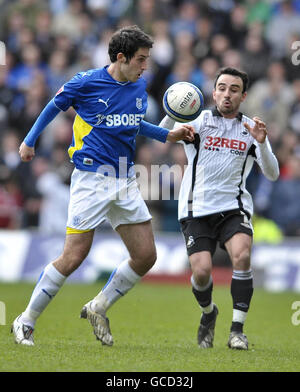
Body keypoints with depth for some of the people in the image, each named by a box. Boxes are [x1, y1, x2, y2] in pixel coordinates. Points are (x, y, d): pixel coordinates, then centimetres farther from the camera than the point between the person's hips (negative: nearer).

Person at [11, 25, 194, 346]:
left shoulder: (140, 86, 8)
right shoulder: (87, 83, -9)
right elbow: (55, 106, 8)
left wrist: (168, 135, 16)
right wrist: (30, 140, 14)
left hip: (126, 181, 6)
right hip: (91, 178, -6)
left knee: (146, 256, 1)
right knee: (73, 257, -10)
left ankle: (98, 308, 20)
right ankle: (26, 322, 5)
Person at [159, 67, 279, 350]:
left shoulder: (251, 129, 8)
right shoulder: (199, 121, 3)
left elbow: (272, 174, 0)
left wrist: (261, 143, -18)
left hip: (233, 208, 1)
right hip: (197, 210, -1)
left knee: (241, 256, -25)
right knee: (201, 271, -14)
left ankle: (237, 330, -15)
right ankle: (208, 313, 20)